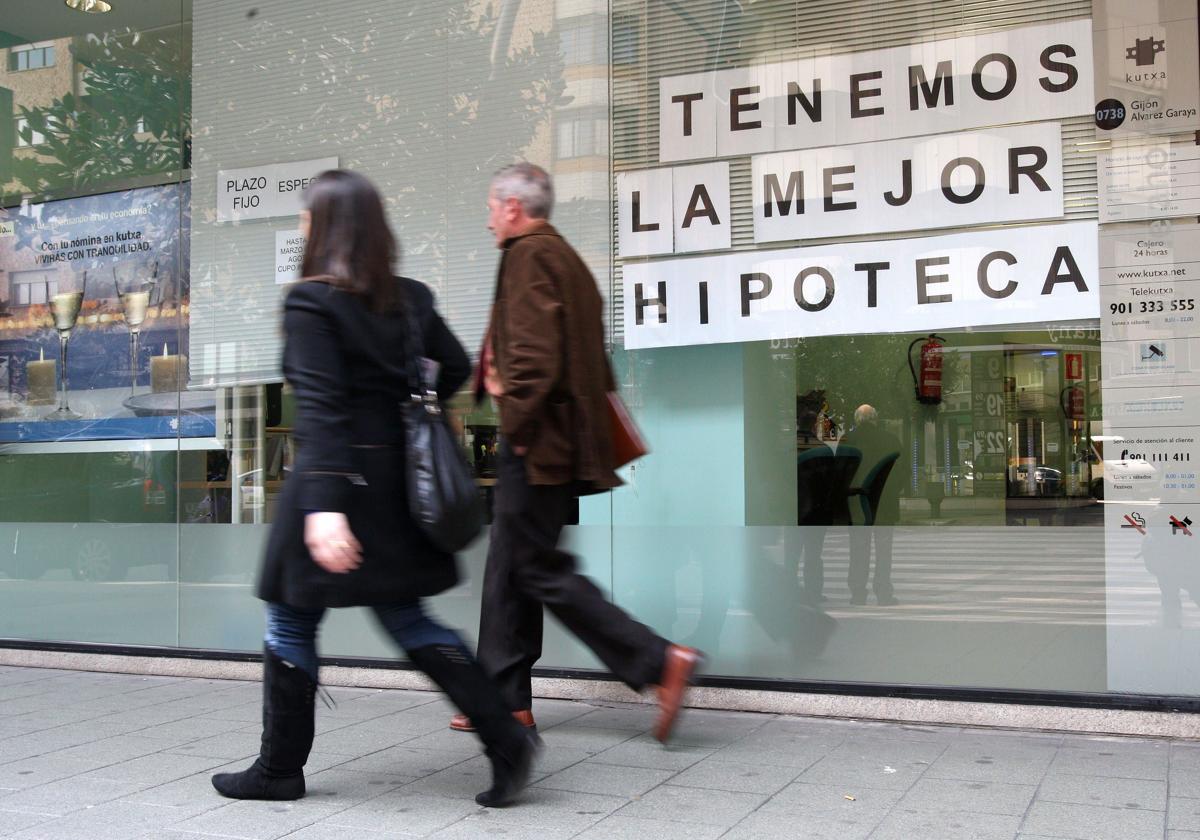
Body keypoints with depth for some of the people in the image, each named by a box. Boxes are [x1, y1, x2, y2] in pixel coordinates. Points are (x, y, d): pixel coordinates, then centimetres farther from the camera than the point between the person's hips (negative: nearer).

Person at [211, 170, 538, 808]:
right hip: (396, 479, 7)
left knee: (292, 623, 9)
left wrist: (322, 504, -28)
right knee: (405, 617, 14)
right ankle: (504, 736, 6)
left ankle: (280, 768, 21)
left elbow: (319, 407, -22)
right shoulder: (407, 298, 7)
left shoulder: (310, 301, -12)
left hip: (339, 478, -7)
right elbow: (456, 367, 10)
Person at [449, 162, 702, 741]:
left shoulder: (527, 255, -10)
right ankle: (508, 700, 19)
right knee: (509, 566, 13)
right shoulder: (566, 257, 20)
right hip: (565, 438, 10)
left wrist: (518, 422, -15)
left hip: (535, 441, -10)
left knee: (537, 568, -6)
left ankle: (660, 660, -9)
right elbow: (588, 357, 21)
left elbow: (534, 351, -22)